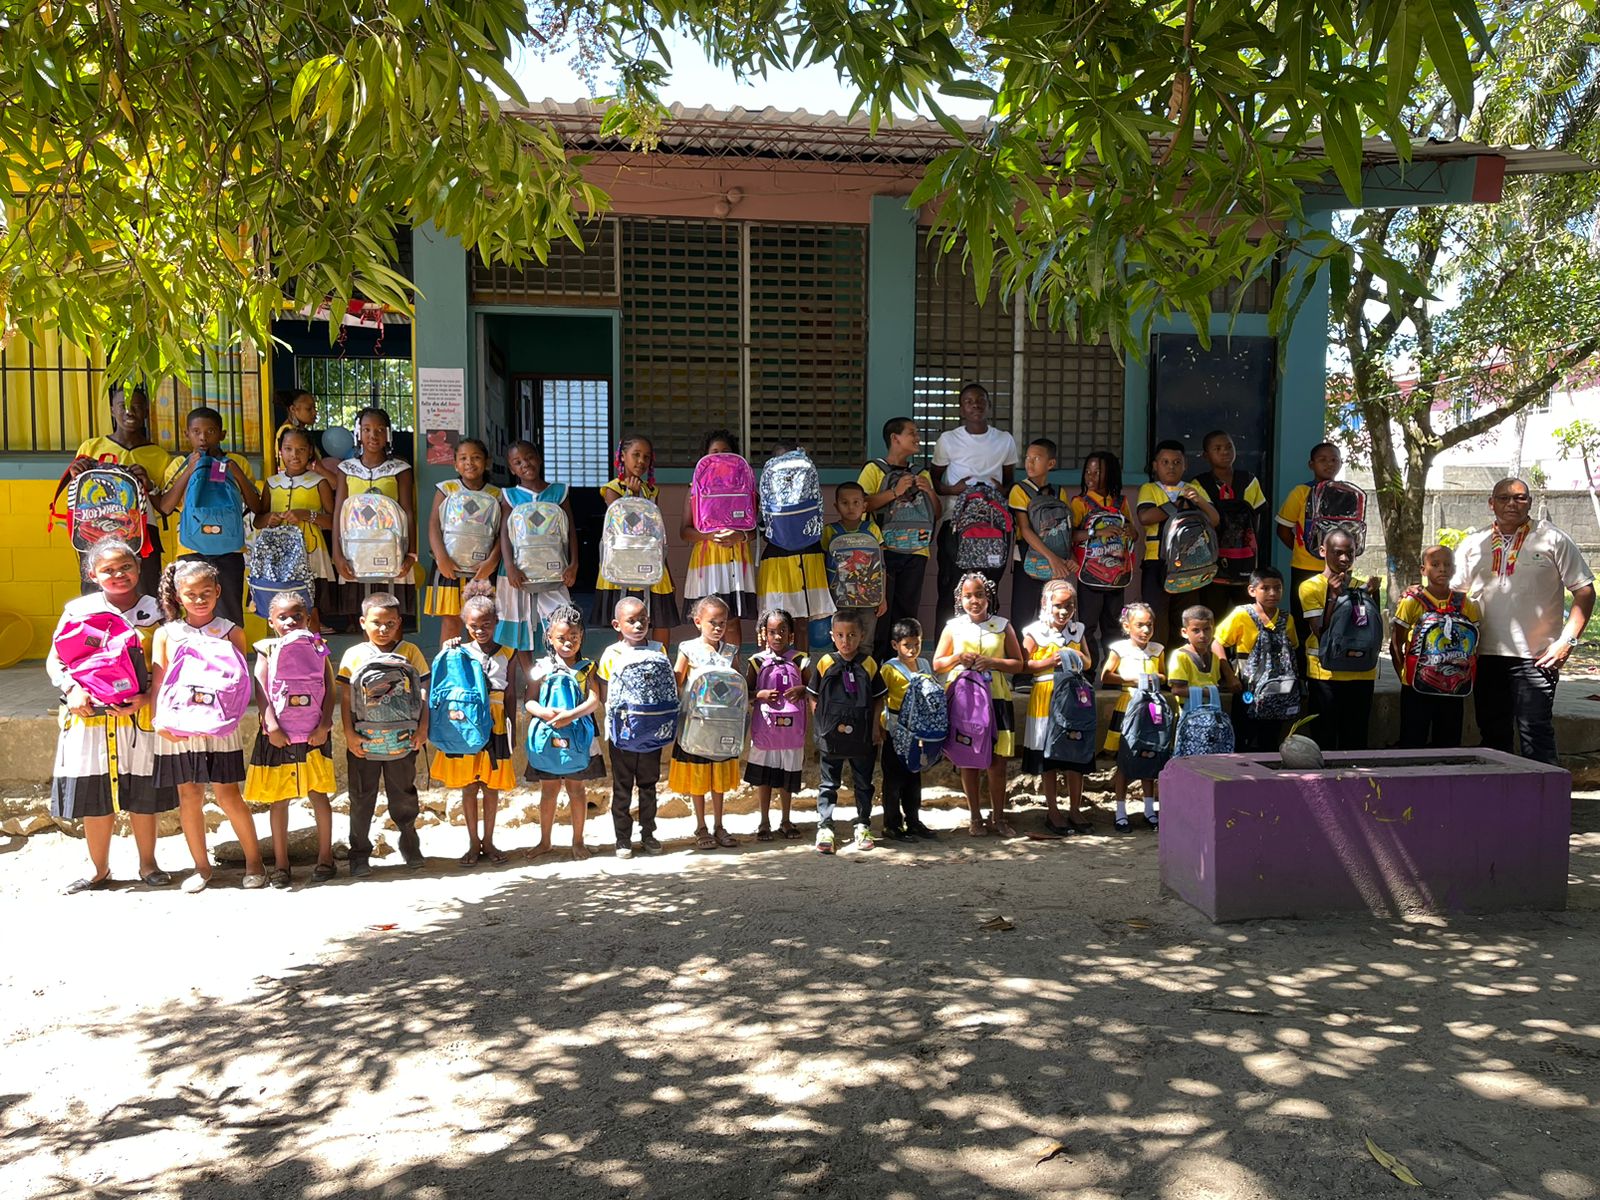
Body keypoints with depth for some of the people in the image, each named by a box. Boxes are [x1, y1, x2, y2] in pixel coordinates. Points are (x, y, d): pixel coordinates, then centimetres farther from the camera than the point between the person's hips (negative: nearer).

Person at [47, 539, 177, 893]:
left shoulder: (155, 611, 1)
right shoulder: (78, 610, 1)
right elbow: (54, 660, 5)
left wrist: (147, 697, -17)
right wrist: (71, 690, -13)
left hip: (141, 716, 0)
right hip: (89, 716, 1)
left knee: (143, 796, 9)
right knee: (95, 798, 8)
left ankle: (148, 864, 27)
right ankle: (100, 871, 25)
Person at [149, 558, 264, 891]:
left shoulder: (230, 632, 2)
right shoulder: (166, 634, 5)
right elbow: (158, 683, 1)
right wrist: (161, 720, -13)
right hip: (178, 729, 2)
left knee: (228, 795, 0)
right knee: (189, 795, 8)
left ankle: (254, 861, 13)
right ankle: (201, 866, 21)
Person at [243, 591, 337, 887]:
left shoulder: (316, 648, 2)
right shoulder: (267, 650, 1)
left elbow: (329, 690, -2)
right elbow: (261, 691, -7)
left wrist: (324, 725, -12)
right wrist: (272, 726, -18)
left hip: (312, 732, 0)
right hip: (277, 734, 0)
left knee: (318, 794, 5)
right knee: (278, 799, 7)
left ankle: (325, 857, 17)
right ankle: (281, 863, 17)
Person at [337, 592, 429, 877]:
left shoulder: (410, 653, -1)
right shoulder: (354, 655, -2)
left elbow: (422, 693, 0)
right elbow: (345, 698, -2)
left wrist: (422, 728, -8)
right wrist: (349, 733, -10)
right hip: (363, 741, 0)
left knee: (403, 794, 13)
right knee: (361, 798, 9)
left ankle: (410, 844, 31)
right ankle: (360, 853, 20)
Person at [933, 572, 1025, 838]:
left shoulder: (1002, 626, 5)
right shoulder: (953, 627, 5)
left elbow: (1018, 664, 5)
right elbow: (937, 664, 8)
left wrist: (993, 662, -12)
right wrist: (957, 658, -10)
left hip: (995, 699, 0)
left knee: (997, 761, 0)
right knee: (969, 761, 6)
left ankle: (998, 817, 14)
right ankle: (975, 817, 18)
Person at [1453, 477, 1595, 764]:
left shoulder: (1553, 540, 1)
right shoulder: (1472, 544, 11)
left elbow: (1584, 591, 0)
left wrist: (1567, 640, -9)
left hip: (1536, 657, -4)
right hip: (1486, 657, 4)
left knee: (1536, 736, -8)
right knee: (1493, 736, 12)